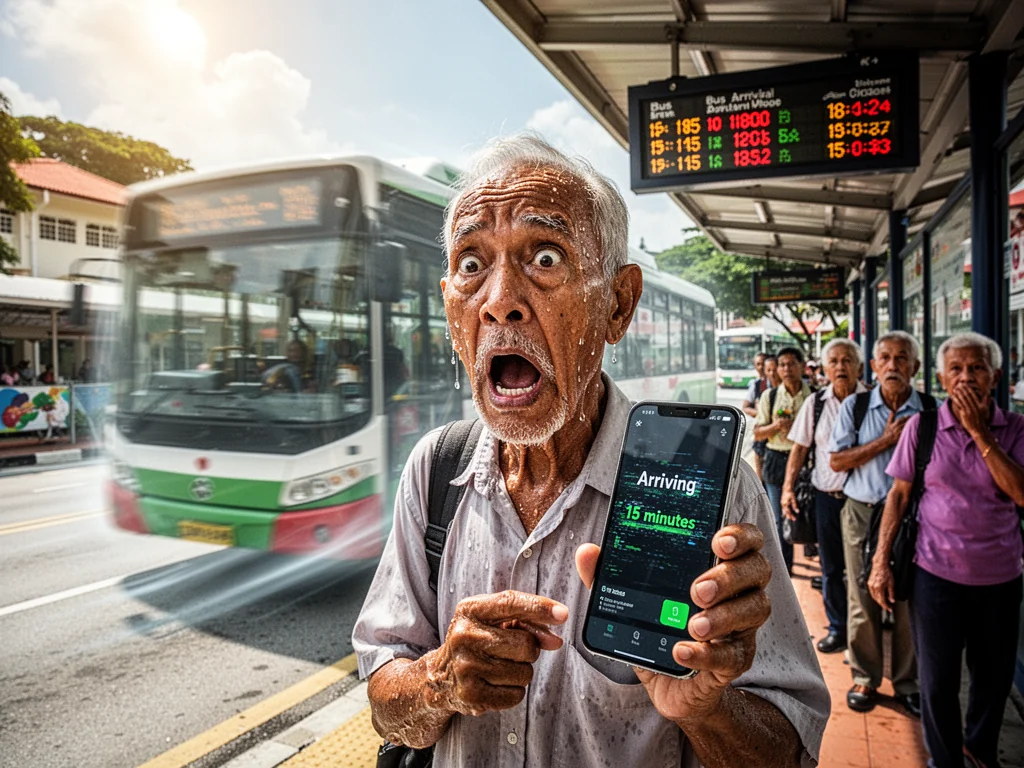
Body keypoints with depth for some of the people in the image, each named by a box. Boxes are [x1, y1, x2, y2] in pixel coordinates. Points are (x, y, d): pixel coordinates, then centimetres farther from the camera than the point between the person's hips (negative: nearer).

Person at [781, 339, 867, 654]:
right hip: (826, 495, 3)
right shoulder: (815, 403, 3)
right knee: (831, 567, 13)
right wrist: (788, 487, -1)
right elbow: (799, 447, 5)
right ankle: (838, 628, 29)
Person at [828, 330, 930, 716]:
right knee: (863, 601, 8)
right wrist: (885, 440, -10)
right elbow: (836, 461, -4)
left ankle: (908, 683, 26)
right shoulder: (854, 406, 0)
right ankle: (865, 679, 25)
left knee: (909, 601, 7)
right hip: (862, 513, 0)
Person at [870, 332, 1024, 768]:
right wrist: (881, 562, -5)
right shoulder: (922, 426, -5)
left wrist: (979, 431, -19)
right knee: (937, 680, 8)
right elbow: (899, 494, -2)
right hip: (937, 571, -1)